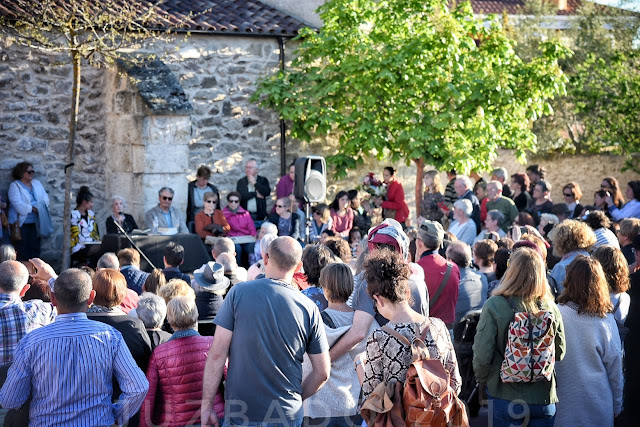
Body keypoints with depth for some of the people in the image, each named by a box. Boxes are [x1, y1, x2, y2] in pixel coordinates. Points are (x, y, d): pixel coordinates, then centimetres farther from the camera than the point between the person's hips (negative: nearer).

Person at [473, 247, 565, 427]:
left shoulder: (494, 306, -14)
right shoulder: (550, 307, -5)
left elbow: (482, 356, -15)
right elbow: (560, 353, 4)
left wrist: (482, 379, 4)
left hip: (505, 397, -2)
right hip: (544, 399, 3)